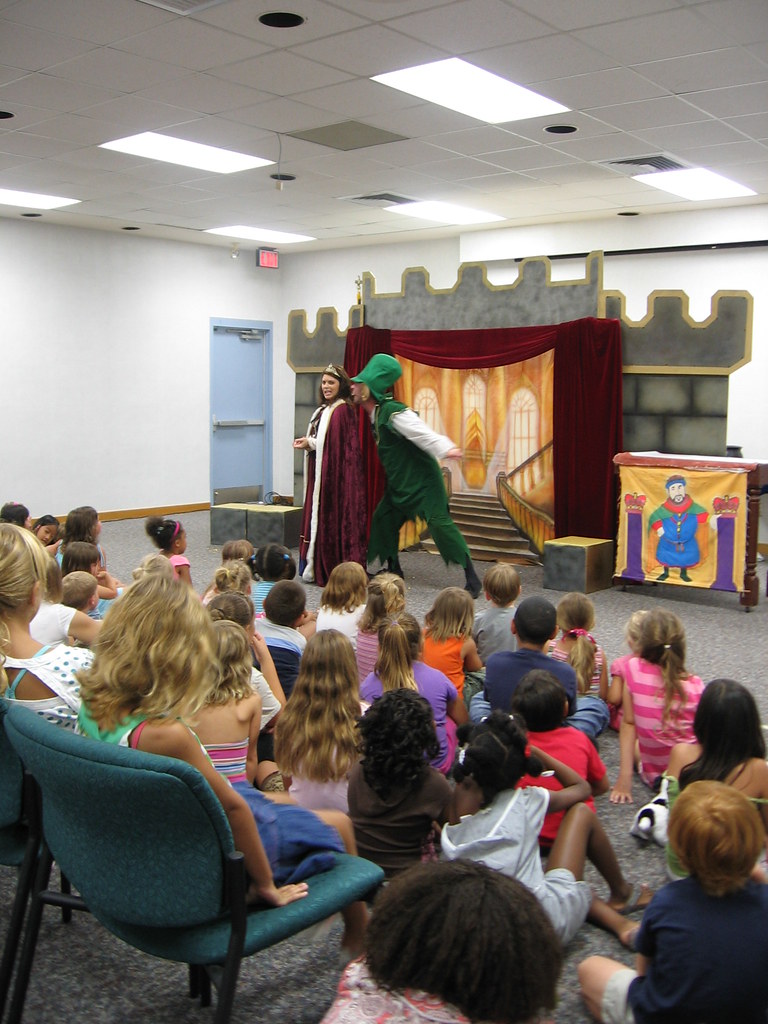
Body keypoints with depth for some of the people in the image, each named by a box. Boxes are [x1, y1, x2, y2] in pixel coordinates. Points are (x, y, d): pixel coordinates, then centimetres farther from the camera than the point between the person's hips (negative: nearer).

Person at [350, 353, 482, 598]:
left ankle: (472, 579, -10)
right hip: (400, 484, 10)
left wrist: (445, 449, -45)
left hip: (422, 480, -10)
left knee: (439, 522, -15)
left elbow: (422, 433, -32)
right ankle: (394, 571, 26)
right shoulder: (375, 415, 9)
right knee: (383, 520, 11)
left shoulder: (393, 413, -20)